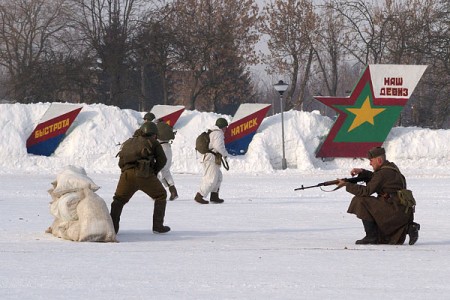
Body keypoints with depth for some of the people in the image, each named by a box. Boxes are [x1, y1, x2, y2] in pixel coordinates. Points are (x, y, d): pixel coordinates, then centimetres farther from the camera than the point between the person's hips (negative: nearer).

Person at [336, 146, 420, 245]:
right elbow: (374, 178, 26)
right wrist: (361, 172, 8)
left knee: (361, 201, -12)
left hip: (394, 210, -10)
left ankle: (371, 236, -10)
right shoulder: (391, 167, 14)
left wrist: (347, 185, -9)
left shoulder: (383, 173, -15)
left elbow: (366, 191, -17)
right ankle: (408, 228, 8)